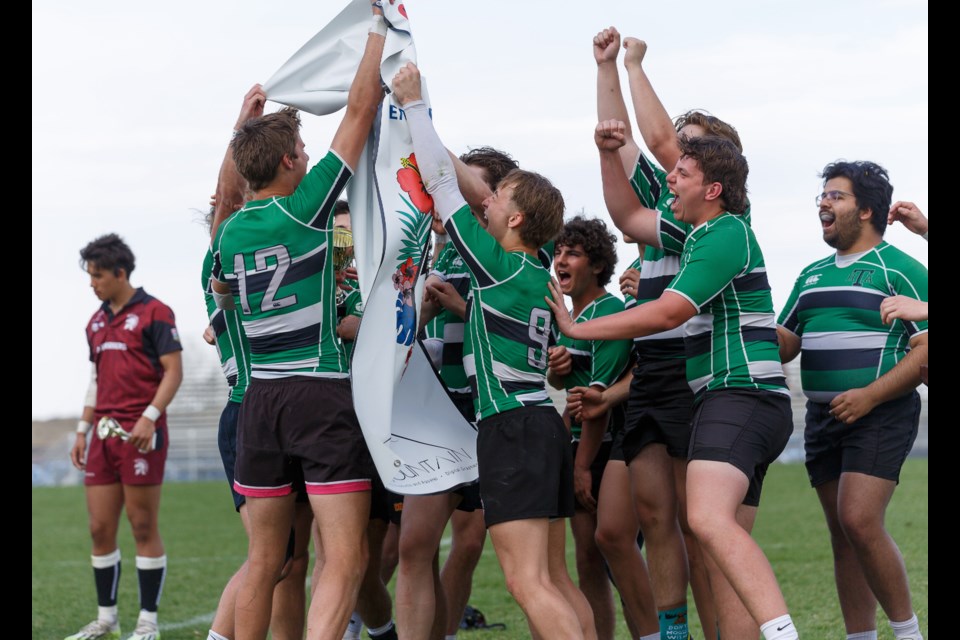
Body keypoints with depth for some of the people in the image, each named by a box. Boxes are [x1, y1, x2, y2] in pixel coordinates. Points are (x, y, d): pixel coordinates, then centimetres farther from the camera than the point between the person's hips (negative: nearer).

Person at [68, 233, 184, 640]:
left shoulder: (154, 313, -5)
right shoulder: (97, 321, 17)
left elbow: (173, 371, -9)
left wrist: (149, 417, -19)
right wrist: (82, 430, 17)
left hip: (141, 434, -7)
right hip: (104, 435, 7)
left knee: (144, 528, -3)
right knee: (100, 528, 5)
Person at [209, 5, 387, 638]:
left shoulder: (230, 232, 9)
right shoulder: (307, 208, -6)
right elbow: (360, 109, -3)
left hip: (261, 397, 6)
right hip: (323, 393, -6)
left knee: (265, 559, 15)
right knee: (346, 561, -8)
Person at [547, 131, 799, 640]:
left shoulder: (727, 235, -9)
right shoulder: (699, 234, 21)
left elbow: (667, 313, -15)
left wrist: (576, 329, -8)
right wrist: (609, 153, 19)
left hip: (741, 397, -11)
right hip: (725, 402, 11)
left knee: (709, 519, -31)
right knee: (724, 553, 5)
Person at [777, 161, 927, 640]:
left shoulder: (899, 269, -5)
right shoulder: (813, 275, 17)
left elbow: (926, 347, -11)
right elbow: (785, 345, 19)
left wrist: (870, 395, -19)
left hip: (880, 416, -7)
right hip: (823, 417, 7)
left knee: (860, 521, -20)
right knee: (842, 534, 7)